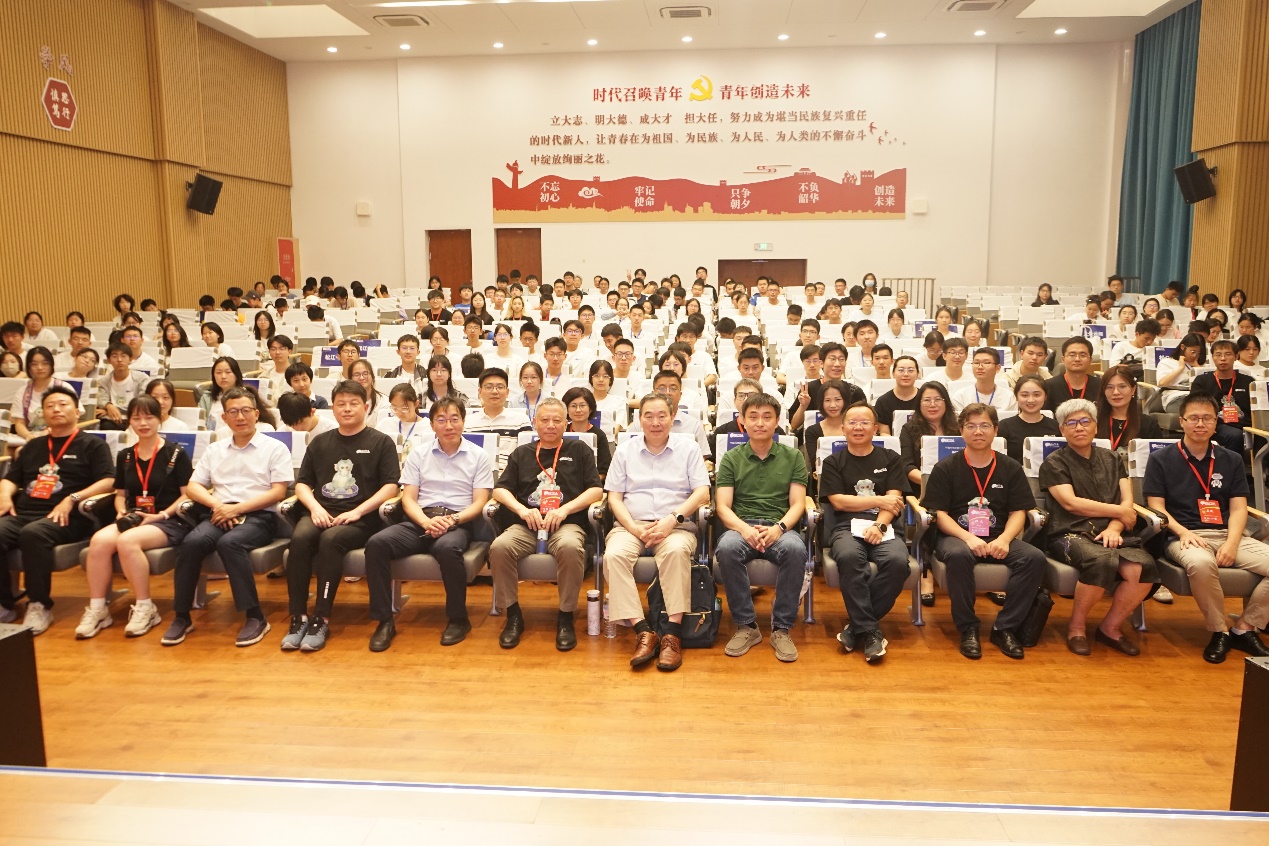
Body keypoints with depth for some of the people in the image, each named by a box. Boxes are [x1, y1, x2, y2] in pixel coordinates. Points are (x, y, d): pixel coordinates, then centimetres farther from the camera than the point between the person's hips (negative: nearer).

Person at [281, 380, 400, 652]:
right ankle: (298, 617, -23)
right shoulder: (320, 442, 19)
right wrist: (315, 507, -4)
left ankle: (321, 620, -27)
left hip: (360, 518, -3)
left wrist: (357, 511, -13)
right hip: (321, 513, 3)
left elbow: (390, 487, -2)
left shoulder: (381, 442, 7)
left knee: (330, 539, -34)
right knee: (300, 538, -30)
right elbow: (302, 483, 18)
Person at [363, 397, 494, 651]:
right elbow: (408, 499, 8)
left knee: (447, 547, -38)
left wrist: (452, 520, -17)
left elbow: (479, 502, 2)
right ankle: (384, 620, -16)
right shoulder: (418, 454, 15)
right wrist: (426, 521, -13)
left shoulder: (479, 456, 8)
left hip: (458, 523, -3)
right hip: (420, 521, 3)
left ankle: (458, 619, -17)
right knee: (376, 544, -25)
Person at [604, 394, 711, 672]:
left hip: (676, 525, -1)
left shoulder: (689, 448, 12)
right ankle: (643, 631, -32)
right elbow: (614, 496, 10)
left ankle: (673, 633, -34)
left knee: (677, 551, -37)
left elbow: (702, 492, 2)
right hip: (631, 525, 2)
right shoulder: (625, 451, 17)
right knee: (614, 555, -32)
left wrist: (672, 519, -13)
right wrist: (634, 527, -8)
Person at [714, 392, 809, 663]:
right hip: (740, 526, 0)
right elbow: (723, 506, 4)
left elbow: (797, 503, 6)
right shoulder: (731, 458, 13)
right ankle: (746, 626, -18)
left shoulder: (793, 457, 14)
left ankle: (782, 628, -20)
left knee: (795, 549, -36)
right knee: (727, 548, -35)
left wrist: (779, 527, -16)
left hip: (780, 527, 0)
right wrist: (744, 529, -18)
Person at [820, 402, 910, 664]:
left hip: (883, 527, 1)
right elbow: (838, 501, 2)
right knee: (849, 557, -37)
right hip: (847, 527, -1)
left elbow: (894, 501, 3)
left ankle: (858, 625, -19)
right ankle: (869, 630, -26)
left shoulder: (890, 459, 16)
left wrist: (879, 525, -15)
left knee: (898, 561, -33)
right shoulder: (833, 462, 15)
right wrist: (880, 500, -1)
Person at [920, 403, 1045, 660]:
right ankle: (968, 629, -19)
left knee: (1034, 557, -26)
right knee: (958, 556, -37)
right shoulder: (945, 468, 3)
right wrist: (968, 538, -19)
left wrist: (1004, 539, -15)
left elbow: (1018, 512, 5)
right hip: (956, 535, -3)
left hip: (998, 538, 3)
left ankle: (1005, 628, -13)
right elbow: (939, 514, -3)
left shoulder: (1011, 468, 11)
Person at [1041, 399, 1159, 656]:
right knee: (1103, 560, -37)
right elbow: (1071, 503, -6)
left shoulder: (1111, 460, 21)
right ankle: (1076, 625, -12)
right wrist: (1119, 512, 0)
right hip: (1071, 534, -4)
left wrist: (1114, 528, -11)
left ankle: (1110, 627, -4)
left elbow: (1128, 501, 9)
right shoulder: (1054, 463, 7)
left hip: (1110, 534, 4)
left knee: (1143, 567, -28)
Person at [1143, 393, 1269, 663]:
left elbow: (1238, 508, 8)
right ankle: (1219, 631, -16)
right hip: (1184, 536, -4)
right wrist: (1183, 532, -17)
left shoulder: (1232, 460, 15)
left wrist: (1231, 543, -10)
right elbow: (1156, 507, 0)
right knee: (1201, 563, -39)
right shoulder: (1161, 459, 5)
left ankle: (1244, 628, -3)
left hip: (1228, 536, 4)